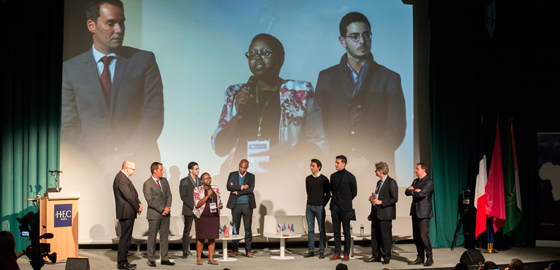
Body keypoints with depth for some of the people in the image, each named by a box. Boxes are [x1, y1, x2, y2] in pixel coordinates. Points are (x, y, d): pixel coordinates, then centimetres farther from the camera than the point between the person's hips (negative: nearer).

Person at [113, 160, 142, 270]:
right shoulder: (121, 178, -17)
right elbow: (129, 196, -20)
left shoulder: (124, 177, 17)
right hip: (126, 212, -11)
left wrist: (139, 203, 1)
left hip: (129, 213, 11)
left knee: (127, 238, 15)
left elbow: (133, 194, 17)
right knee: (125, 238, -6)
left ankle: (123, 261, 22)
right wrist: (137, 207, -9)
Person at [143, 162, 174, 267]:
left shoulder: (164, 181, 11)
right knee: (152, 237, 1)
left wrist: (167, 207, -5)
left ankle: (164, 259, 14)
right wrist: (162, 209, -13)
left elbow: (169, 195, 11)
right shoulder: (147, 183, -9)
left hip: (166, 214, 6)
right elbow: (150, 200, -13)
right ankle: (151, 259, 10)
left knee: (164, 237, 8)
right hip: (154, 214, -6)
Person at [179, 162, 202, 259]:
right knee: (187, 231, 1)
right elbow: (183, 197, -6)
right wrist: (193, 206, -14)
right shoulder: (184, 181, 1)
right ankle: (185, 252, 8)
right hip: (189, 210, -3)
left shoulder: (200, 181, 14)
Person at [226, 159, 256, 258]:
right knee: (235, 227, 3)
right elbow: (228, 187, -6)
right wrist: (242, 187, -11)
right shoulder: (232, 175, 8)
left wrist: (237, 192, -10)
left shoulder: (251, 176, 5)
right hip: (236, 205, 1)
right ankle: (235, 250, 10)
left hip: (247, 205, -1)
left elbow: (251, 189, -9)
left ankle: (248, 250, 6)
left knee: (248, 227, 0)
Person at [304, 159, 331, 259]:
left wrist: (323, 205, 0)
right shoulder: (308, 179, 10)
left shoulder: (324, 179, -2)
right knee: (310, 229, 5)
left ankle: (321, 251, 4)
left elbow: (328, 194, 2)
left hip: (319, 207, -4)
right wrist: (310, 202, 13)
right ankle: (311, 250, 10)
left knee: (321, 229, 0)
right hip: (309, 206, 4)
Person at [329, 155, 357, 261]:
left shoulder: (350, 177, -4)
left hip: (345, 208, -4)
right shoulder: (333, 176, 9)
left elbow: (354, 192, 3)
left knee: (346, 232, 1)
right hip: (335, 207, 4)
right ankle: (337, 253, 13)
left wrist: (346, 201, 9)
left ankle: (346, 254, 7)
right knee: (336, 231, 7)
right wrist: (335, 200, 13)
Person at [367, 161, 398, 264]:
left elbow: (394, 199, -14)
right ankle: (376, 256, 17)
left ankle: (386, 257, 7)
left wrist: (380, 202, -19)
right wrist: (373, 198, 8)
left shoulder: (391, 182, -8)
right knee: (375, 235, 9)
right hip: (376, 213, 8)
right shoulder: (379, 182, 19)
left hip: (385, 214, -8)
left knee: (385, 236, -2)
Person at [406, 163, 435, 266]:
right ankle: (420, 258, 16)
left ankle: (429, 258, 2)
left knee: (424, 236, -10)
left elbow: (422, 194, -21)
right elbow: (407, 192, 8)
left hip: (424, 213, -8)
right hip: (415, 211, 8)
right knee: (416, 236, 9)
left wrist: (413, 191, -5)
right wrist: (415, 191, -8)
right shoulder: (415, 181, 17)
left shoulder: (429, 182, -9)